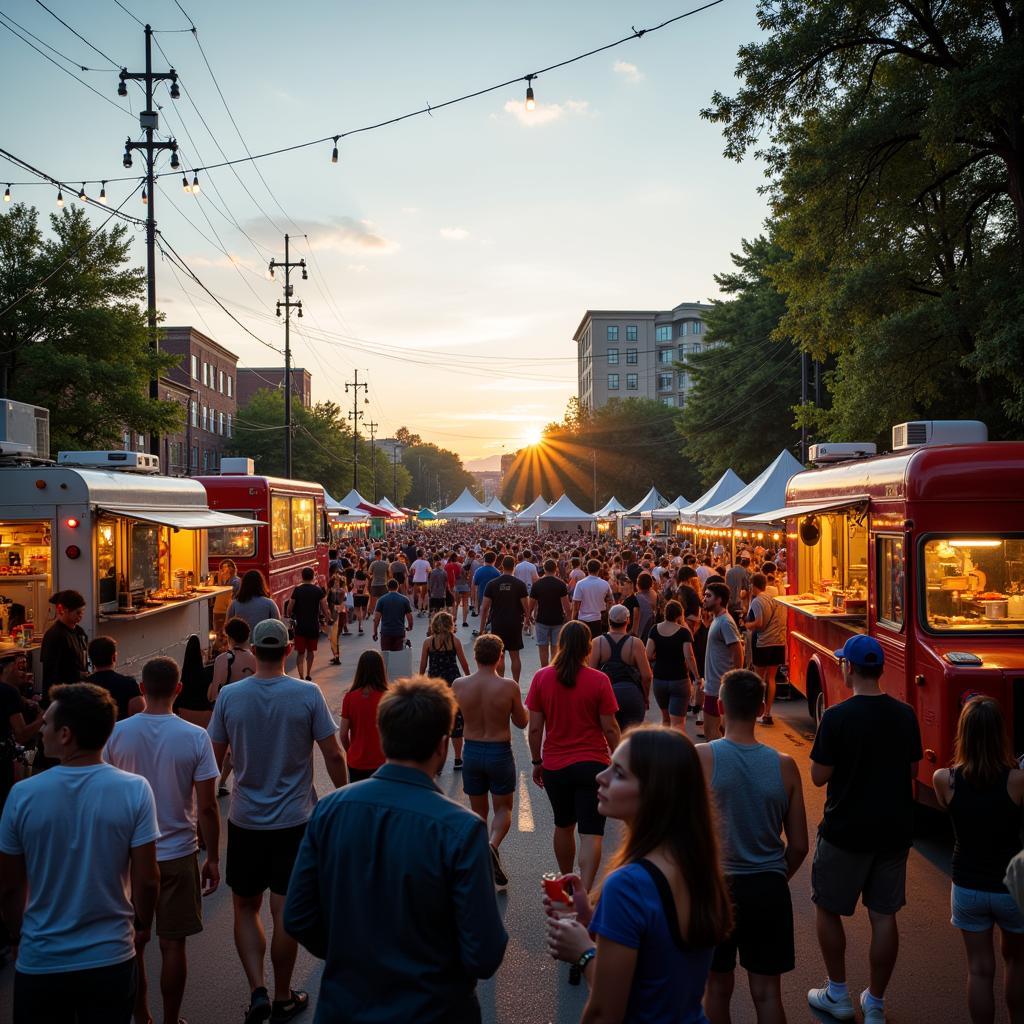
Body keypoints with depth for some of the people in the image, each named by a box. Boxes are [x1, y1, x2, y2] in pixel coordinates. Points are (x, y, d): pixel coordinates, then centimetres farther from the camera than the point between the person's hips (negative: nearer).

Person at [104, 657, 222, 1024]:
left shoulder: (116, 733, -8)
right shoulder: (195, 738, -13)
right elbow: (207, 807, -11)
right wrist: (213, 858, 1)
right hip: (177, 854, -2)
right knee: (173, 945, 10)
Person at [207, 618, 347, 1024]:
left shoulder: (229, 695, -7)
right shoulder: (308, 694, -11)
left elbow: (215, 757, 2)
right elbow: (333, 754, -8)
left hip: (245, 820, 1)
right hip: (295, 819, -1)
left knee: (245, 907, 16)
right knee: (285, 911, 8)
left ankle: (258, 991, 5)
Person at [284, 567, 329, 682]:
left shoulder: (297, 590, -5)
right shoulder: (319, 590, -4)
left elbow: (289, 608, -4)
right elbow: (324, 608, -3)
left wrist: (290, 616, 16)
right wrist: (328, 619, 13)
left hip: (300, 625, -1)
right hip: (314, 625, 1)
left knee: (301, 653, 4)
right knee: (311, 651, 20)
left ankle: (301, 677, -6)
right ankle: (308, 675, 22)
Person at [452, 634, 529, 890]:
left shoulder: (459, 685, -9)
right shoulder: (508, 686, -15)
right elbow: (522, 722, -4)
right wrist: (517, 705, 15)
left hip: (471, 752, 3)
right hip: (500, 752, -2)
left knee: (478, 811, 18)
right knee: (503, 809, 13)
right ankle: (492, 845, -14)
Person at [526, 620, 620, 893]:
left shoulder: (542, 678, -5)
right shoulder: (599, 680, -10)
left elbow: (534, 728, -3)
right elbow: (610, 728, -7)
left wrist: (537, 762, 10)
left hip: (555, 766, 3)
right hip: (593, 764, -3)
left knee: (563, 826, 22)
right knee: (591, 833, 0)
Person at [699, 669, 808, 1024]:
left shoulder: (701, 758, -14)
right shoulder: (784, 766, -6)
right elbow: (799, 845, 0)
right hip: (769, 890, 2)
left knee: (718, 987, 16)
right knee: (767, 994, 12)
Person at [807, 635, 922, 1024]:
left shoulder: (836, 717, -18)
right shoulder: (905, 715, -2)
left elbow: (818, 776, -12)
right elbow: (912, 770, 8)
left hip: (845, 831, -4)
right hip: (894, 830, 5)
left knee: (828, 908, 14)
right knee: (884, 915, 12)